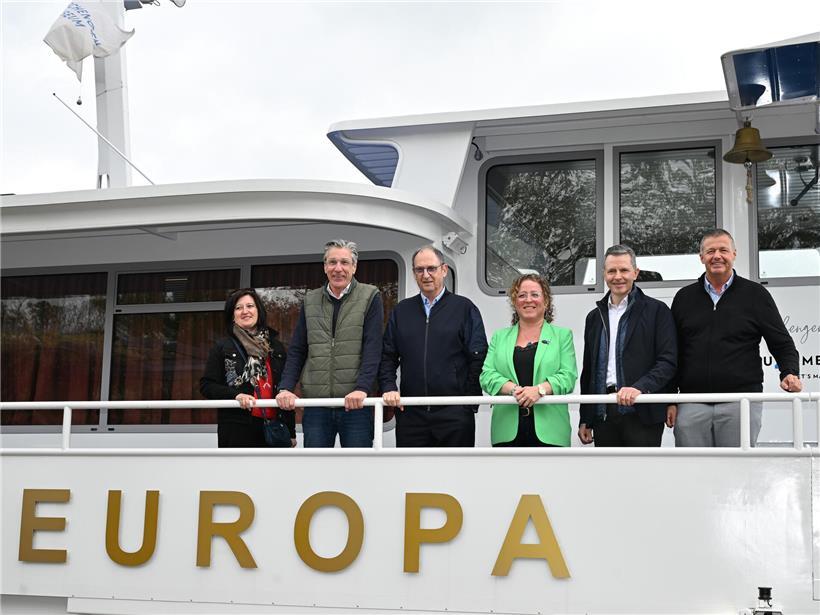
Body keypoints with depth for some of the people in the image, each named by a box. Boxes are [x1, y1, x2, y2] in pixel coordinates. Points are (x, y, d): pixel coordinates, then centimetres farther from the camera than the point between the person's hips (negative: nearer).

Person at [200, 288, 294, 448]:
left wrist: (291, 431, 14)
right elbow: (206, 385, 0)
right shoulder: (222, 347, 4)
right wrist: (236, 395, -17)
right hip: (237, 429, -3)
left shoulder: (276, 347, 14)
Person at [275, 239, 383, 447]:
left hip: (355, 403, -3)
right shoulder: (310, 301, 12)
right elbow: (297, 351, 11)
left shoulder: (369, 297, 2)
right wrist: (286, 387, -3)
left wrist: (362, 388, -20)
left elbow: (373, 349, -7)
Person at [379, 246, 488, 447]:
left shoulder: (464, 308, 4)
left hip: (455, 414, -3)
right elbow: (387, 357, 13)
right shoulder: (401, 311, 14)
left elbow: (478, 357, -1)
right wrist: (389, 388, -4)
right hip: (410, 413, 3)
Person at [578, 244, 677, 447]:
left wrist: (640, 387, -22)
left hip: (641, 413, -5)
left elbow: (668, 361, -6)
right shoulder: (595, 317, 18)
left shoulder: (656, 311, 2)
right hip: (603, 413, 5)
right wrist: (585, 420, 15)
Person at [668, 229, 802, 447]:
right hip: (692, 404, 2)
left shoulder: (755, 295, 6)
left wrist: (790, 373, -13)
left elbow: (782, 343, 6)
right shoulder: (685, 297, 13)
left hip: (740, 403, -2)